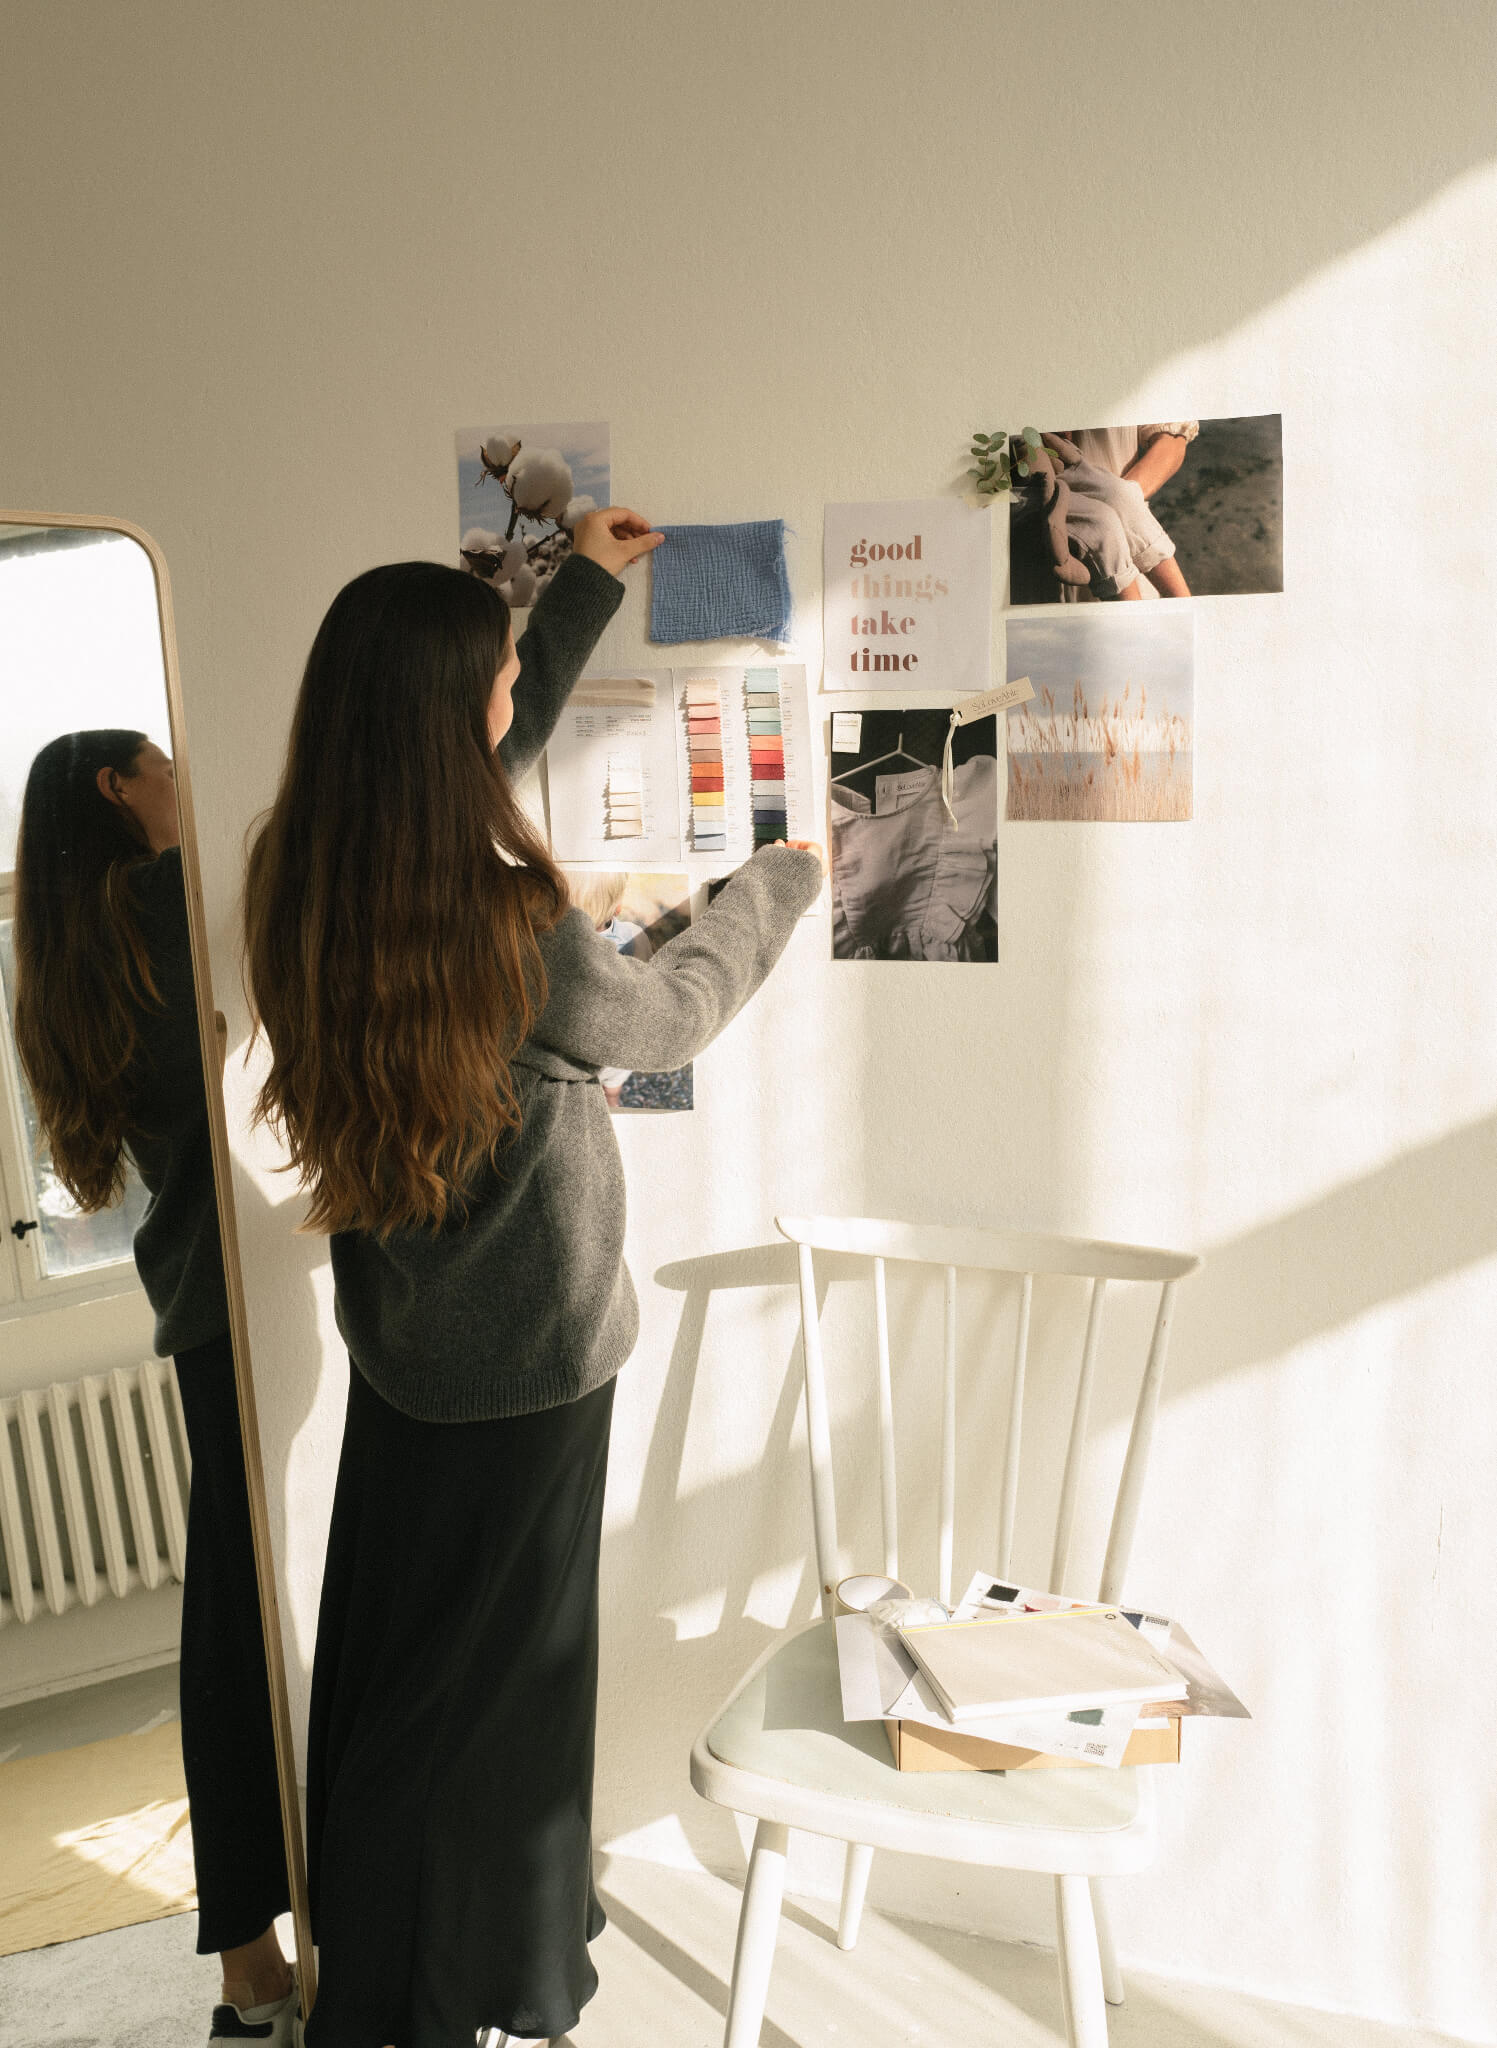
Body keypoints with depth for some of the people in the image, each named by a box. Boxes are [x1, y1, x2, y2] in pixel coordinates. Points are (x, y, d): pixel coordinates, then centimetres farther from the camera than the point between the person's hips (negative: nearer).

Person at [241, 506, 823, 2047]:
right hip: (526, 1354, -7)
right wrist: (776, 884, 8)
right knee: (501, 1676, 13)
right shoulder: (507, 922, -29)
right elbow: (667, 1016, -9)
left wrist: (582, 586, 19)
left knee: (394, 1657, 24)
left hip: (394, 1330, 8)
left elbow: (482, 756, 11)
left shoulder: (303, 878, -7)